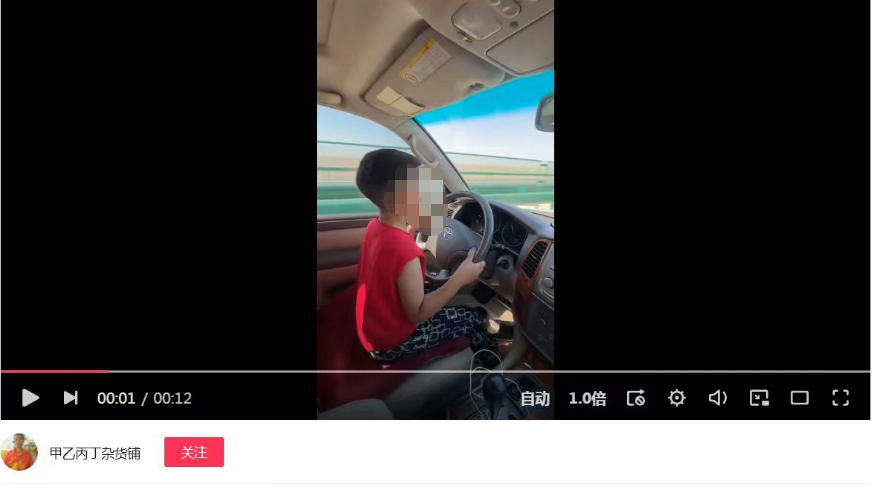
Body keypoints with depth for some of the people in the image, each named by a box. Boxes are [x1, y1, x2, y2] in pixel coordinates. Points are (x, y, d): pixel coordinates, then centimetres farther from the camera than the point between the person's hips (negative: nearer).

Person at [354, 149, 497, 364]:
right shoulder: (405, 253, -34)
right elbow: (417, 314, -26)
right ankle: (494, 365, 32)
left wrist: (412, 226, 4)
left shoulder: (376, 226, -7)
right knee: (470, 320, 9)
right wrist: (460, 278, -27)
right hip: (391, 342, -8)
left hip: (374, 328, 8)